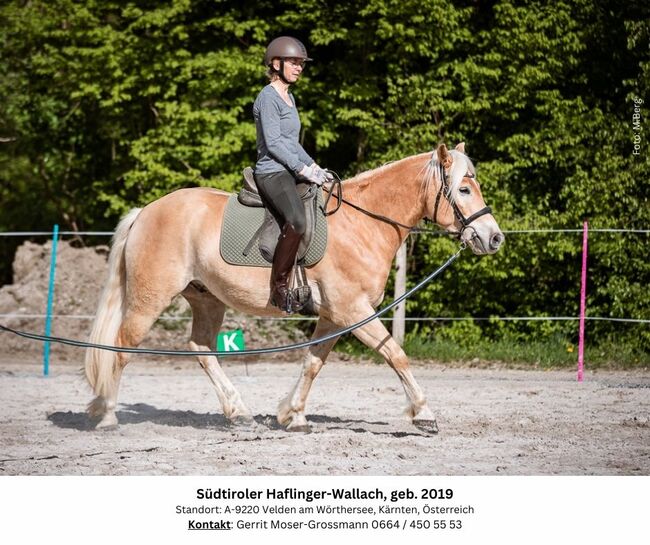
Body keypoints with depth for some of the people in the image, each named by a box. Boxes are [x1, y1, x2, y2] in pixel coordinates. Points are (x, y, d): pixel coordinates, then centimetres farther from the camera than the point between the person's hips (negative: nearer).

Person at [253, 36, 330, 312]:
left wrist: (313, 166, 11)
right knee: (297, 221, -33)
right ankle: (279, 286, -27)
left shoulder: (289, 98, 20)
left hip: (291, 173, 11)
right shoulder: (268, 97, -8)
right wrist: (303, 169, -17)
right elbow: (273, 143, -15)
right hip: (272, 173, -11)